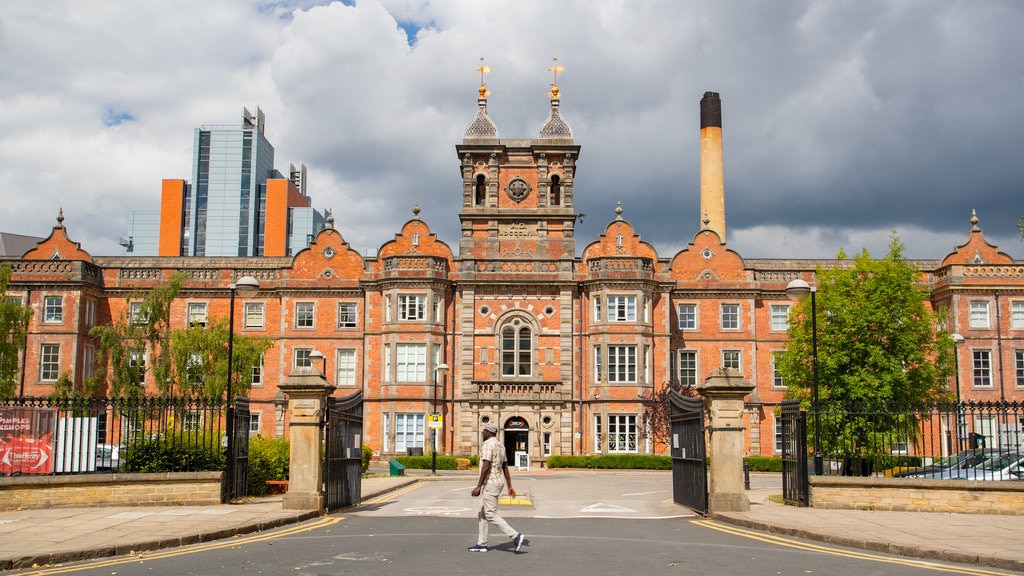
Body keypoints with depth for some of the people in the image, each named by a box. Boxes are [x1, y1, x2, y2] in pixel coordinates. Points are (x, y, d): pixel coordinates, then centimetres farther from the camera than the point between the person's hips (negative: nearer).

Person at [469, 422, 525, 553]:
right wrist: (510, 487, 16)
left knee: (491, 515, -8)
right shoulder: (500, 446, 15)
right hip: (499, 482, 10)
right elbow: (505, 468, 15)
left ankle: (515, 536, -14)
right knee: (482, 514, 14)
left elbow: (486, 467, -23)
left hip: (490, 483, -10)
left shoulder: (487, 445, -16)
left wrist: (478, 486, -22)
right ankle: (481, 544, 15)